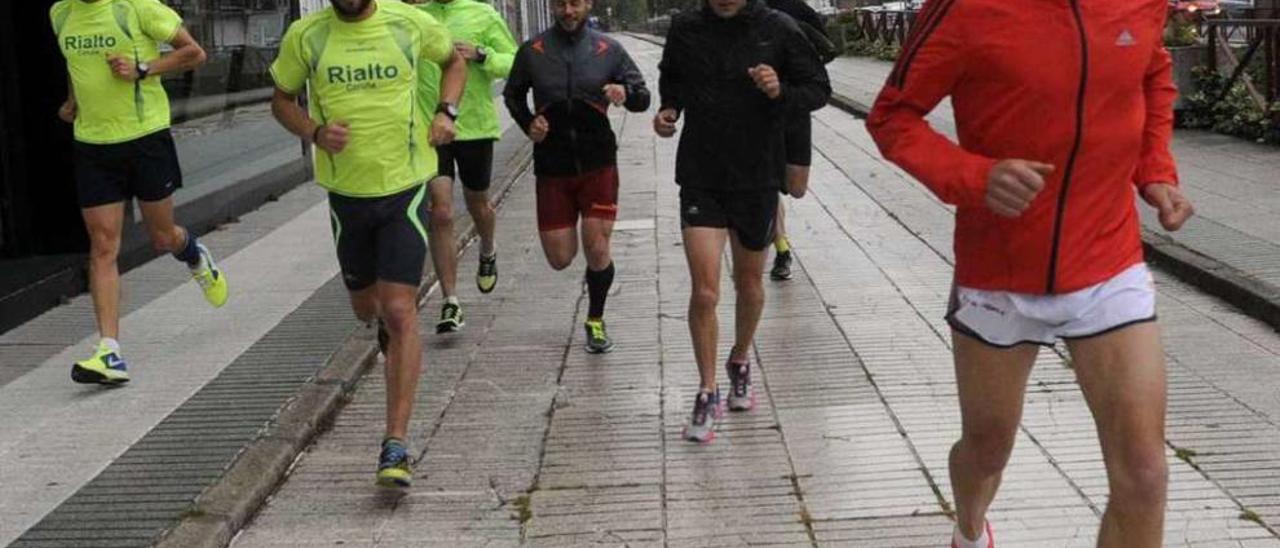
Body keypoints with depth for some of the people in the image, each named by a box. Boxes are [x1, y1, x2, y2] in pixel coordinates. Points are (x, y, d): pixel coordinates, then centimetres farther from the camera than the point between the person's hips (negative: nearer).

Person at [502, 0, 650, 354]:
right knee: (560, 260, 2)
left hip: (598, 164, -1)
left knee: (597, 251, -4)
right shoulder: (532, 51, 2)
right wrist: (527, 124, -2)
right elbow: (512, 94, 17)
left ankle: (595, 321, 19)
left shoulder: (608, 50, 1)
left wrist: (626, 93, -20)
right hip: (552, 167, 1)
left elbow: (643, 98, 3)